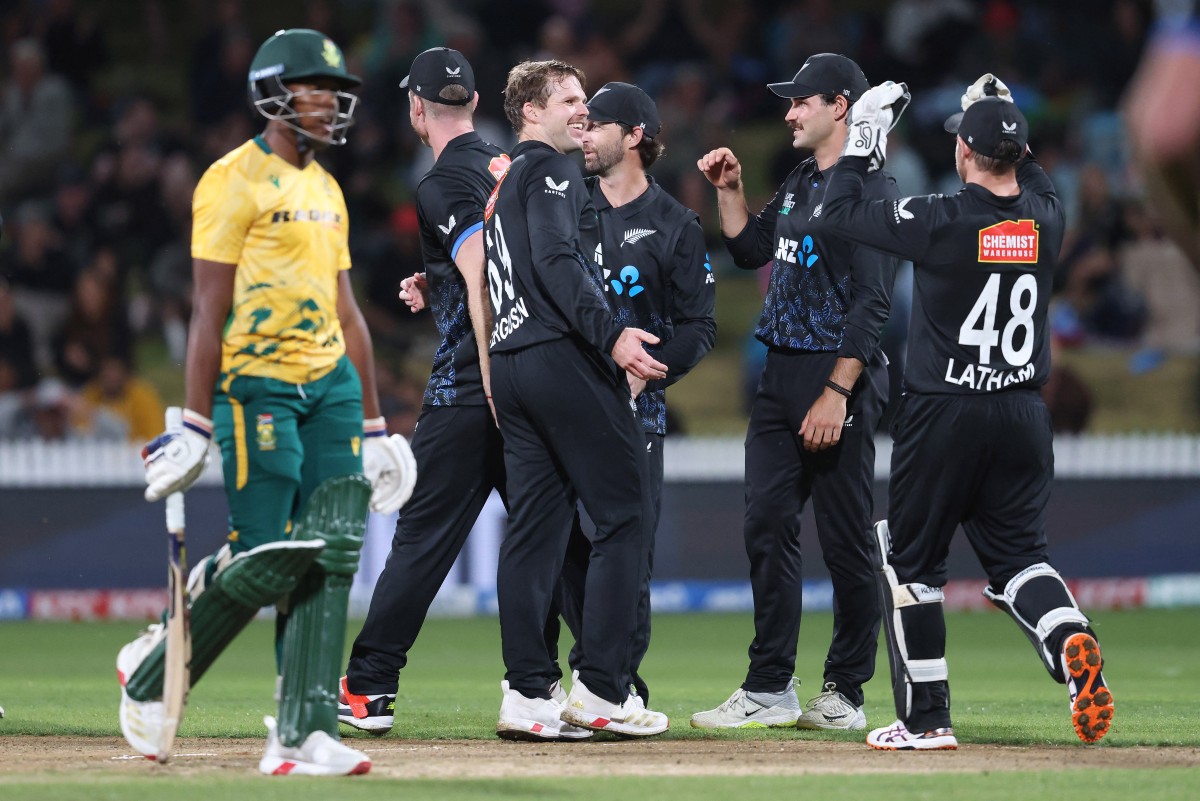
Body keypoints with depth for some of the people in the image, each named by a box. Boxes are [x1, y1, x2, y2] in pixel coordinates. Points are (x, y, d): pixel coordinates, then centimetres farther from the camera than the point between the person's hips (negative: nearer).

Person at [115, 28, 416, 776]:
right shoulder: (235, 180, -7)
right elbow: (211, 310, -11)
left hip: (331, 382, 7)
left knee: (333, 551, -4)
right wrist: (196, 423, -16)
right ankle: (152, 670, 12)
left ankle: (305, 734, -4)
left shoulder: (326, 189, 17)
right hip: (257, 384, -7)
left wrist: (373, 423, 18)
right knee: (268, 560, -11)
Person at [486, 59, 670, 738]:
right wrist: (611, 334, -26)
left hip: (510, 365, 10)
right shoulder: (550, 170, -4)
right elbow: (558, 261, -18)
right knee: (626, 513, -7)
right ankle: (602, 689, -11)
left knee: (538, 524, 7)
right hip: (563, 355, -10)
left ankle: (529, 693, 4)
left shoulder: (504, 185, 25)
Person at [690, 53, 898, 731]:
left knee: (846, 540, -2)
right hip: (781, 375, 9)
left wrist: (837, 393, -23)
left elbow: (873, 303, -18)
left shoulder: (871, 189, -12)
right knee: (768, 528, 4)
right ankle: (770, 691, 7)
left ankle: (847, 694, 5)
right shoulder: (800, 185, 16)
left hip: (841, 378, -9)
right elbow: (752, 249, 29)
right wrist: (730, 190, 14)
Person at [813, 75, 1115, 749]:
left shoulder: (940, 220, -15)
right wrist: (1004, 120, 24)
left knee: (911, 560, 10)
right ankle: (1070, 638, -21)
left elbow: (840, 213, -3)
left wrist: (864, 139, 7)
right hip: (1024, 413, 4)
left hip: (943, 415, -4)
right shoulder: (1047, 217, -1)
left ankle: (926, 718, 9)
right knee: (1019, 552, 11)